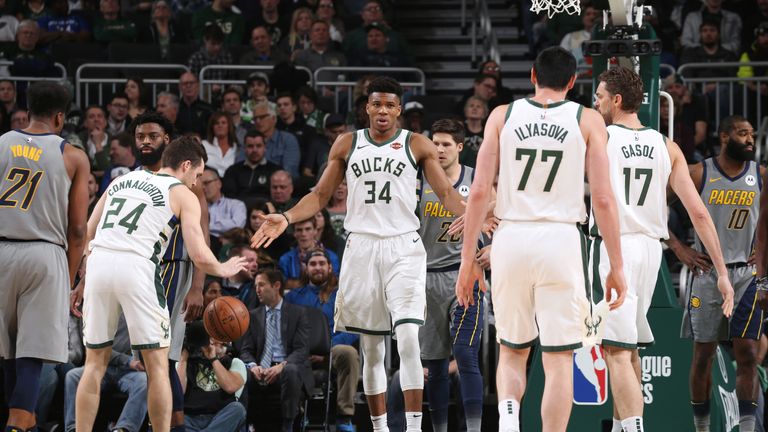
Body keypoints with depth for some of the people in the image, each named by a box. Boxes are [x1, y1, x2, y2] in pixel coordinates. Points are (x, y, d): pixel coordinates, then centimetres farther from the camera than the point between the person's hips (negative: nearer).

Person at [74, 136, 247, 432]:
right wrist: (223, 270, 21)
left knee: (95, 362, 13)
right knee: (157, 363, 7)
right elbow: (199, 256, 1)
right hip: (136, 267, -5)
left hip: (98, 263, 5)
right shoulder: (183, 195, 9)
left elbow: (85, 235, 22)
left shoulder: (122, 180, 24)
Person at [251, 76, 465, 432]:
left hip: (403, 248, -2)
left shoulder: (417, 146, 4)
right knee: (371, 348, 5)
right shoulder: (347, 145, 10)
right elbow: (320, 195, 13)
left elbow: (446, 193, 2)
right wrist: (286, 219, -2)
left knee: (408, 340, -16)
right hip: (361, 247, 2)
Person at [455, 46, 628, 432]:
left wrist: (468, 258, 6)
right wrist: (616, 266, 4)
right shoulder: (588, 121, 3)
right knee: (559, 359, 4)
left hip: (511, 240, 2)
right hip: (561, 241, -2)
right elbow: (603, 199, -3)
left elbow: (479, 192, 0)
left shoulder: (502, 116, 5)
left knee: (512, 350, 17)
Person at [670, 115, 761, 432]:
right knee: (703, 354, 4)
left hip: (746, 273, 1)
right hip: (707, 272, -1)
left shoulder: (761, 176, 2)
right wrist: (678, 248, -3)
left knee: (747, 353, -8)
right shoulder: (698, 174, -3)